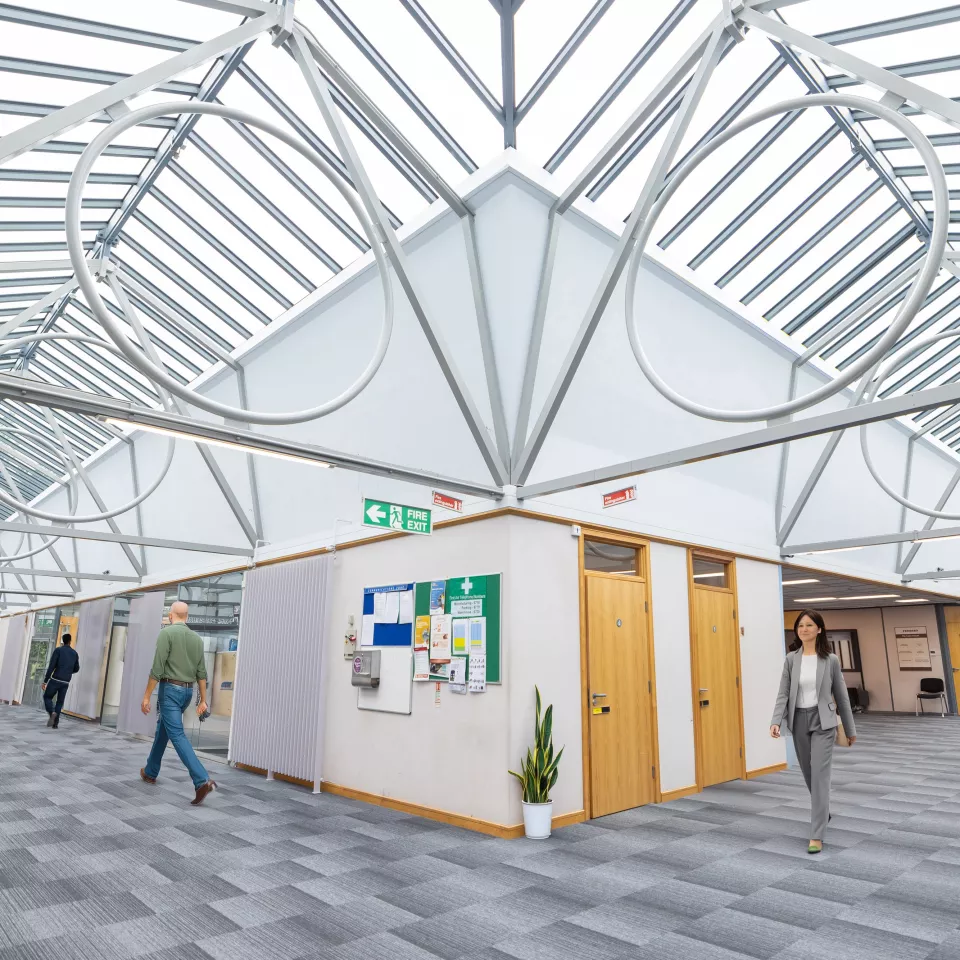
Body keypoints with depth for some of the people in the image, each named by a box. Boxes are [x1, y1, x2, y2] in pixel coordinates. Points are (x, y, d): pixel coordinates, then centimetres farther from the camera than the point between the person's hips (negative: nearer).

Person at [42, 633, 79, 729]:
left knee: (47, 697, 14)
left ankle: (51, 713, -10)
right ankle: (55, 723, 5)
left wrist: (45, 681, -8)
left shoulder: (58, 650, -3)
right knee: (60, 702, 12)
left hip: (55, 679, -3)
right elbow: (76, 669, 15)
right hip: (66, 682, 3)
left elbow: (51, 666, -9)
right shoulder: (75, 653, 10)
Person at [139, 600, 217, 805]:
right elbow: (201, 673, 8)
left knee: (177, 735, -11)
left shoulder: (167, 633, -10)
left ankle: (202, 781, -22)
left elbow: (157, 669, -16)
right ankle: (151, 772, 39)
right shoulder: (197, 638, 9)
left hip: (170, 689, -7)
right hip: (187, 691, 7)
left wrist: (146, 696, -10)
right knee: (162, 730, 25)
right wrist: (203, 700, 10)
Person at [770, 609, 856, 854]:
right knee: (809, 774, 16)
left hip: (823, 721, -3)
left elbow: (841, 694, 4)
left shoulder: (830, 659, -4)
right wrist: (776, 721, -16)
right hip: (799, 721, 3)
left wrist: (850, 728, 9)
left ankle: (816, 835, -6)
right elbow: (783, 694, -3)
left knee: (820, 774, -10)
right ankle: (823, 811, 44)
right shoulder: (791, 658, -1)